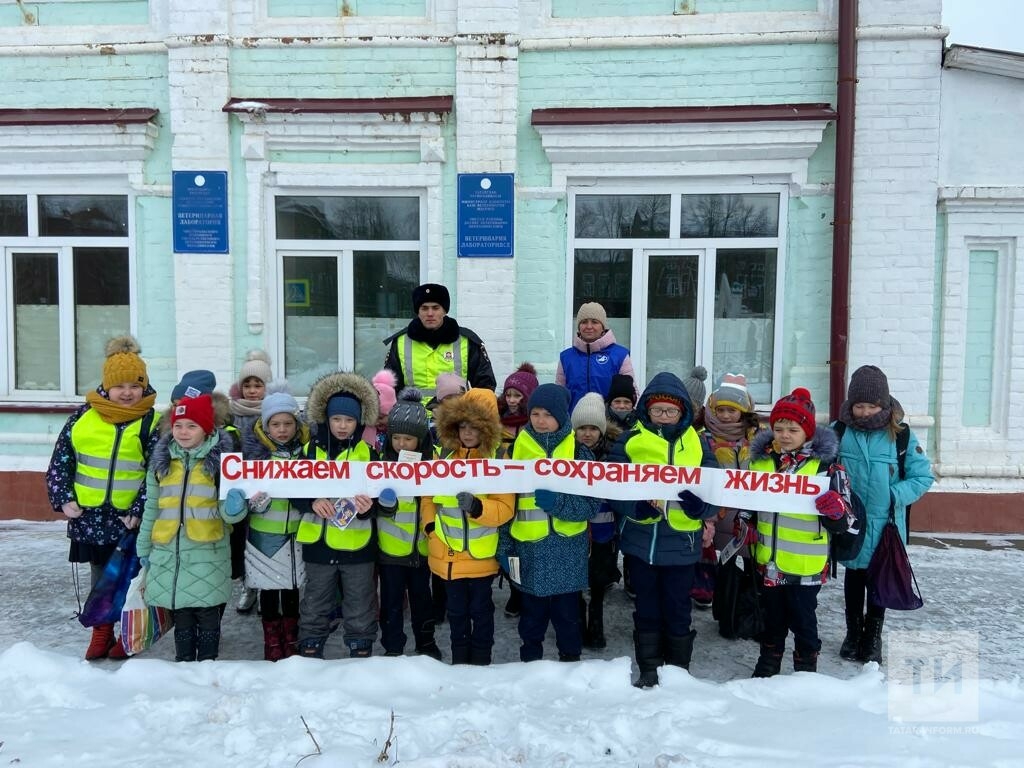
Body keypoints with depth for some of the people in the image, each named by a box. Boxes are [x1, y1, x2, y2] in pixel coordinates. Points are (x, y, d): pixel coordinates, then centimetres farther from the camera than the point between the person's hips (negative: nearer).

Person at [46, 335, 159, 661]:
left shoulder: (151, 422, -7)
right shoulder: (85, 415, 1)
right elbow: (61, 459, 5)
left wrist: (139, 511, -14)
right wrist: (63, 499, -3)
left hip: (128, 516, -3)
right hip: (88, 513, 3)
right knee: (99, 572, 16)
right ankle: (101, 631, 31)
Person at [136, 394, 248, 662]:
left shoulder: (221, 460, -4)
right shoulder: (161, 461, 6)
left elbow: (229, 513, -2)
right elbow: (151, 508, 15)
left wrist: (235, 507, -25)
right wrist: (144, 547, 15)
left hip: (208, 554, -3)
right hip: (169, 553, 3)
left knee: (208, 616, 6)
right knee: (181, 616, 15)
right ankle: (183, 662, 29)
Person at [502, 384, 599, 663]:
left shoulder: (578, 451, -3)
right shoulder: (517, 448, 0)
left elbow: (591, 504, -6)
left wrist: (557, 502, -22)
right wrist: (506, 545, 3)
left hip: (567, 549, -1)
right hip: (529, 547, 1)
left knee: (567, 613, 12)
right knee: (532, 613, 14)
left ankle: (571, 660, 29)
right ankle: (529, 661, 31)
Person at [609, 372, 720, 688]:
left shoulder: (698, 443, 2)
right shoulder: (630, 441, -3)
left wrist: (699, 505, -22)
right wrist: (638, 506, -24)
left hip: (681, 543, 0)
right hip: (641, 541, 0)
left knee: (677, 610, 13)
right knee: (647, 609, 14)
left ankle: (678, 671, 30)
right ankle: (649, 670, 29)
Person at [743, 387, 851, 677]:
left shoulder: (824, 464, -10)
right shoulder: (760, 459, 1)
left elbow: (840, 525, -8)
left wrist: (835, 510, -29)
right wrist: (745, 523, 1)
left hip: (805, 565, -4)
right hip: (767, 561, 4)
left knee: (803, 622, 10)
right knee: (771, 619, 20)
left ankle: (806, 672, 29)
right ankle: (767, 667, 38)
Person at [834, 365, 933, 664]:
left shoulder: (901, 435, -9)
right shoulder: (839, 432, -7)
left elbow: (923, 476, -4)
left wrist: (895, 496, -16)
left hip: (884, 524, -1)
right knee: (854, 575, 17)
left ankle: (873, 636, 30)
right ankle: (853, 632, 34)